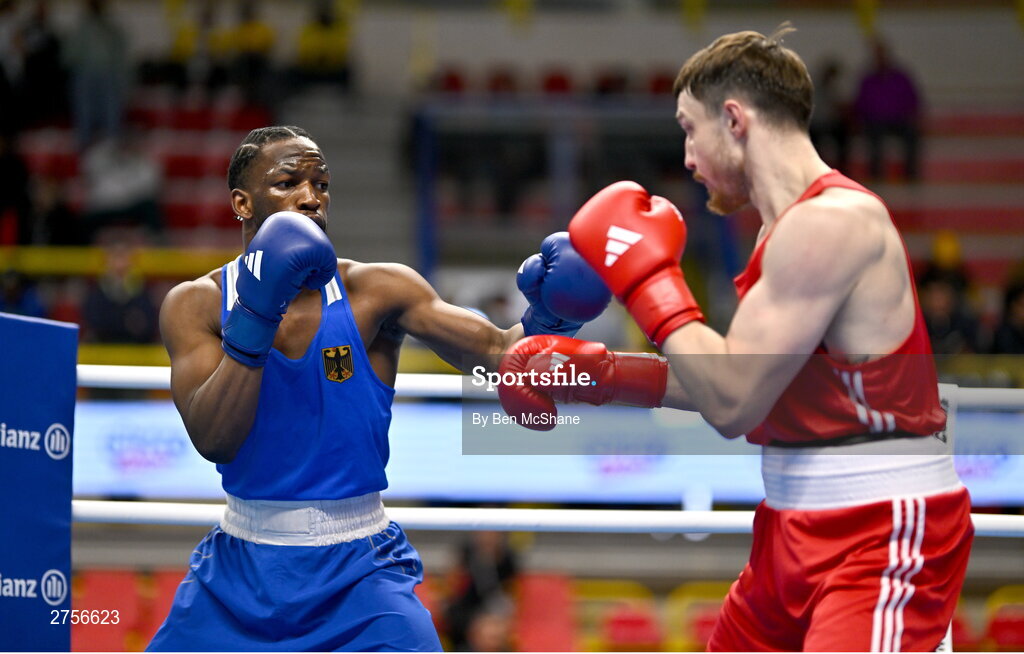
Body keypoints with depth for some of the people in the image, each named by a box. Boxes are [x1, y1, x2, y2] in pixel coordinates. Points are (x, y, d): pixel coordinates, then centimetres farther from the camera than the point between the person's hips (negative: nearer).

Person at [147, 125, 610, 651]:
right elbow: (213, 440, -19)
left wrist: (544, 320, -36)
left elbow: (497, 355, -14)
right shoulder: (197, 304, -5)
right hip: (240, 567, 1)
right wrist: (256, 315, -28)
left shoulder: (375, 291, -6)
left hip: (358, 571, -1)